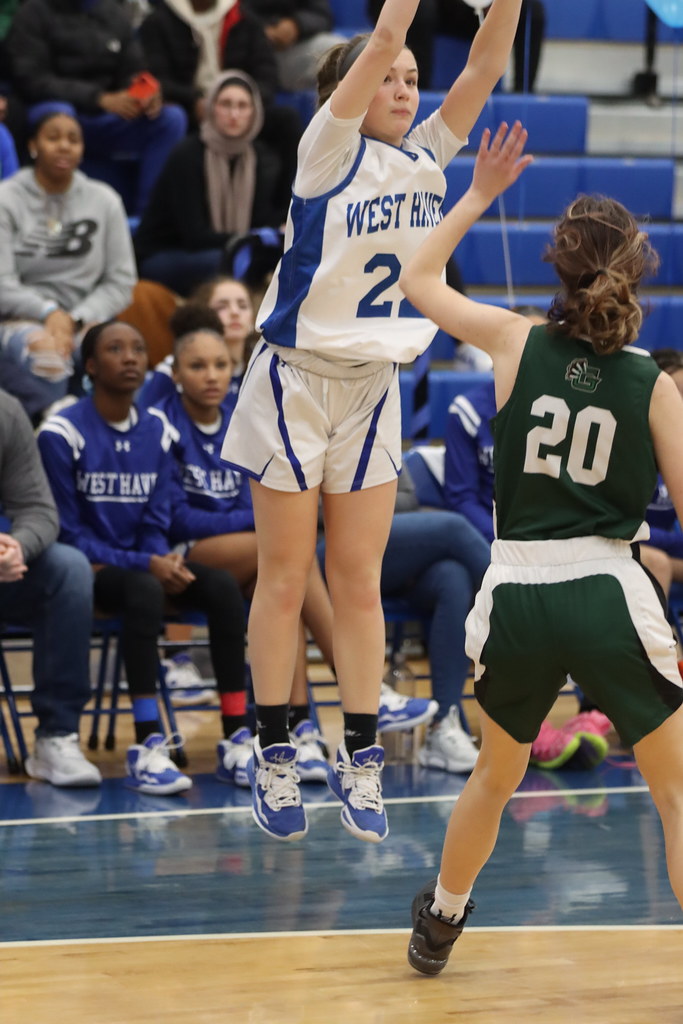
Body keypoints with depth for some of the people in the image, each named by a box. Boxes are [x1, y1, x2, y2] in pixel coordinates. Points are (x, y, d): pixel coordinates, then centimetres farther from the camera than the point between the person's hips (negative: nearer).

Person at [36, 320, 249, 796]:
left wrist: (165, 562, -17)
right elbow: (68, 533, -12)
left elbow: (157, 524, 7)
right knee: (144, 590, -36)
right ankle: (147, 747, -39)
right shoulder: (62, 434, -11)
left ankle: (237, 737, -20)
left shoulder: (158, 432, 7)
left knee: (223, 585, -20)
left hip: (140, 565, 6)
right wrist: (146, 565, -20)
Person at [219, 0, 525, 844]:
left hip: (373, 389, 4)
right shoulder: (328, 150, -8)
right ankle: (273, 756, 10)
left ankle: (359, 758, 10)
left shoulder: (425, 159, 5)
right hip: (295, 384, -4)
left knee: (359, 583, 6)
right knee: (285, 577, 2)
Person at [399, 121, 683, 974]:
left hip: (517, 596, 3)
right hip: (609, 593, -2)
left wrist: (481, 193, 23)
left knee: (496, 776, 27)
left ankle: (438, 928, 44)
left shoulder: (517, 342, 0)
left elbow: (418, 280, 16)